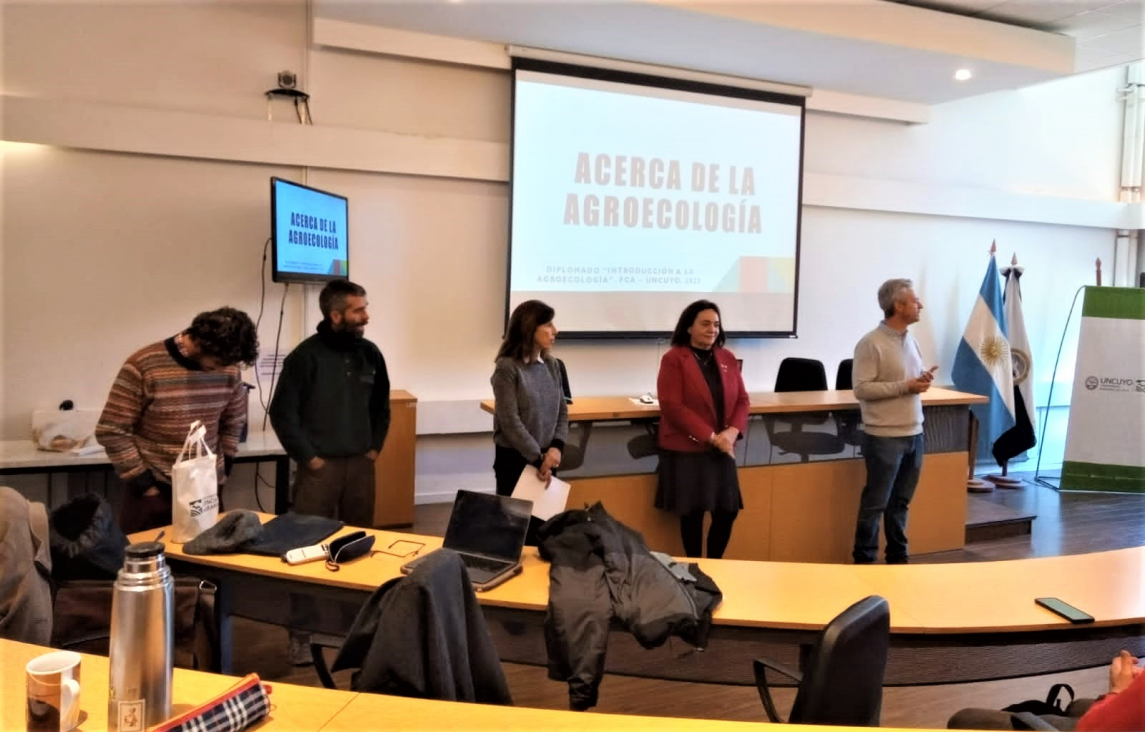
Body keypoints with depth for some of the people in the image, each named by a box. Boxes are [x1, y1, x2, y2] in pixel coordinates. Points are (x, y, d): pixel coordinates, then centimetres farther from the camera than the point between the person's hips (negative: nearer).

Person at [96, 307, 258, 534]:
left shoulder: (229, 369, -1)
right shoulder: (143, 366, -13)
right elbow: (111, 432, -9)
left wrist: (223, 471, 8)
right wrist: (142, 484, -8)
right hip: (154, 492, -3)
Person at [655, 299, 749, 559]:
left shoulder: (727, 358, 9)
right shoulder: (673, 359, -7)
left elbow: (742, 400, 9)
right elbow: (672, 406, -15)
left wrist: (732, 431, -11)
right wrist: (711, 436, -18)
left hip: (722, 449, 5)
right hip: (686, 449, -5)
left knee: (728, 511, 7)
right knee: (692, 512, 3)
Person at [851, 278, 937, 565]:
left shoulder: (911, 340, 11)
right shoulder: (871, 343, -13)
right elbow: (861, 389, -18)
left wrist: (924, 380, -2)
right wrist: (905, 386, -19)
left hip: (914, 435, 7)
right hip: (884, 437, -7)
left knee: (900, 502, 15)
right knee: (876, 503, 1)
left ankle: (898, 557, 26)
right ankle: (864, 559, 12)